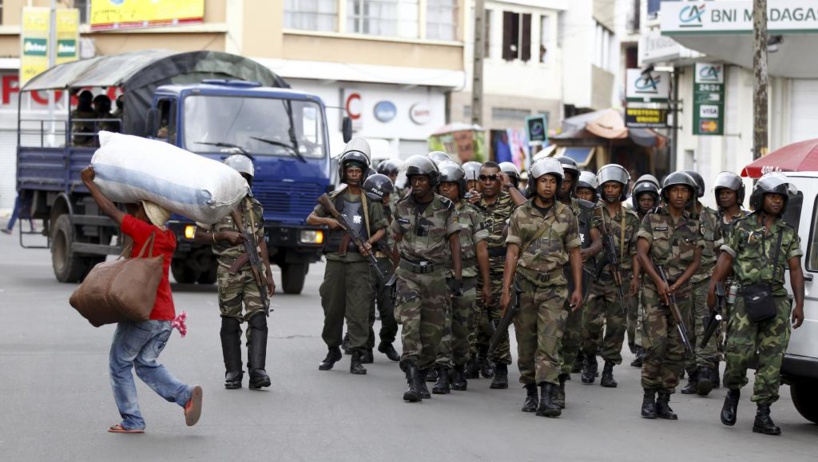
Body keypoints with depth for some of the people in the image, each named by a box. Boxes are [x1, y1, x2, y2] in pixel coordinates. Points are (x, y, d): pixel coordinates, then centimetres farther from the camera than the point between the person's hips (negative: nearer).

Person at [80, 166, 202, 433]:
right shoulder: (168, 238, 9)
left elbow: (110, 210, -7)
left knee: (119, 364, 8)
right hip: (166, 318, 7)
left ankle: (132, 421, 6)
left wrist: (89, 183, 3)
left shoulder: (144, 231, -13)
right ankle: (186, 395, -4)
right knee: (147, 364, 18)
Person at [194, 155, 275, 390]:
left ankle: (257, 371, -14)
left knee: (258, 319, -10)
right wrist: (224, 235, -13)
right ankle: (233, 373, 10)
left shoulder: (255, 207, 14)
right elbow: (198, 236, 1)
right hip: (229, 273, -3)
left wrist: (268, 274, 14)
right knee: (230, 323, 3)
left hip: (255, 271, 3)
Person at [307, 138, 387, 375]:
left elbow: (381, 228, 7)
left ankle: (357, 356, -6)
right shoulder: (334, 198, 12)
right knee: (332, 307, 7)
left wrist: (370, 242, -12)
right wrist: (327, 221, -3)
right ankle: (333, 350, 24)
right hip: (335, 259, 2)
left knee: (358, 309, -7)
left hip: (359, 260, -2)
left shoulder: (371, 201, 6)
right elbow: (310, 219, 17)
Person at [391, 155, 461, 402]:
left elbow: (454, 242, 1)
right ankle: (413, 381, -22)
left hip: (436, 275, 0)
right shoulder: (402, 207, 4)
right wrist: (395, 271, 16)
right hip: (408, 273, 0)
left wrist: (458, 277, -4)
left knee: (432, 331, 3)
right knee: (410, 323, -16)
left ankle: (421, 376, 21)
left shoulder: (446, 208, -1)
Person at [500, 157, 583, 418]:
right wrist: (506, 290, -7)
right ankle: (531, 393, 20)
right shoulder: (520, 215, 3)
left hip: (554, 287, -1)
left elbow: (574, 254, 7)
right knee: (526, 343, 6)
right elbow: (513, 253, 0)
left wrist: (578, 289, 1)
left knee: (549, 342, -11)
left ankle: (547, 397, -18)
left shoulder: (567, 216, 4)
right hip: (525, 285, 1)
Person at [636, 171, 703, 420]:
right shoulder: (652, 219, 2)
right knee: (656, 344, -14)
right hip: (654, 290, -3)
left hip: (681, 291, 3)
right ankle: (649, 397, -5)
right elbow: (642, 253, -5)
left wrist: (676, 285, -8)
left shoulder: (694, 225, 10)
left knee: (677, 349, 2)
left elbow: (695, 261, 6)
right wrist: (659, 282, -15)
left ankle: (664, 400, 9)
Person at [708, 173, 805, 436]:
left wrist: (799, 304, 2)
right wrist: (713, 287, -8)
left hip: (777, 301, 3)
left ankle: (762, 415, 1)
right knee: (740, 350, -14)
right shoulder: (742, 227, 9)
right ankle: (733, 392, 15)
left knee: (772, 357, -2)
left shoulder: (788, 234, 15)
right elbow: (726, 259, 5)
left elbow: (795, 269, 11)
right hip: (747, 299, -2)